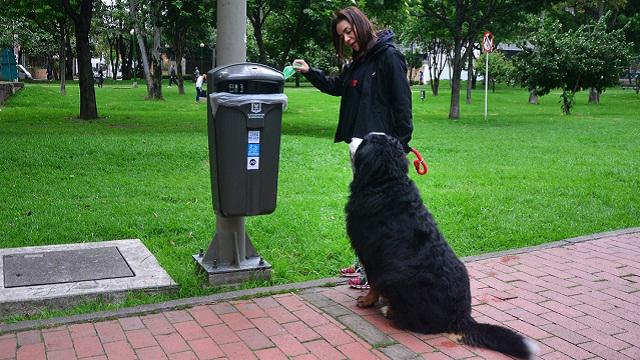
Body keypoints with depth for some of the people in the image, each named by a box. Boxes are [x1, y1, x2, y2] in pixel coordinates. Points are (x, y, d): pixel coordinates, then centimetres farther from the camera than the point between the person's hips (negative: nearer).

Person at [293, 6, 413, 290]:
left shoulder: (388, 56, -10)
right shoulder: (357, 61, 16)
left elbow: (402, 101, -13)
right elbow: (336, 87, 30)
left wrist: (402, 141, -15)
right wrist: (309, 72, 17)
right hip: (357, 140, 9)